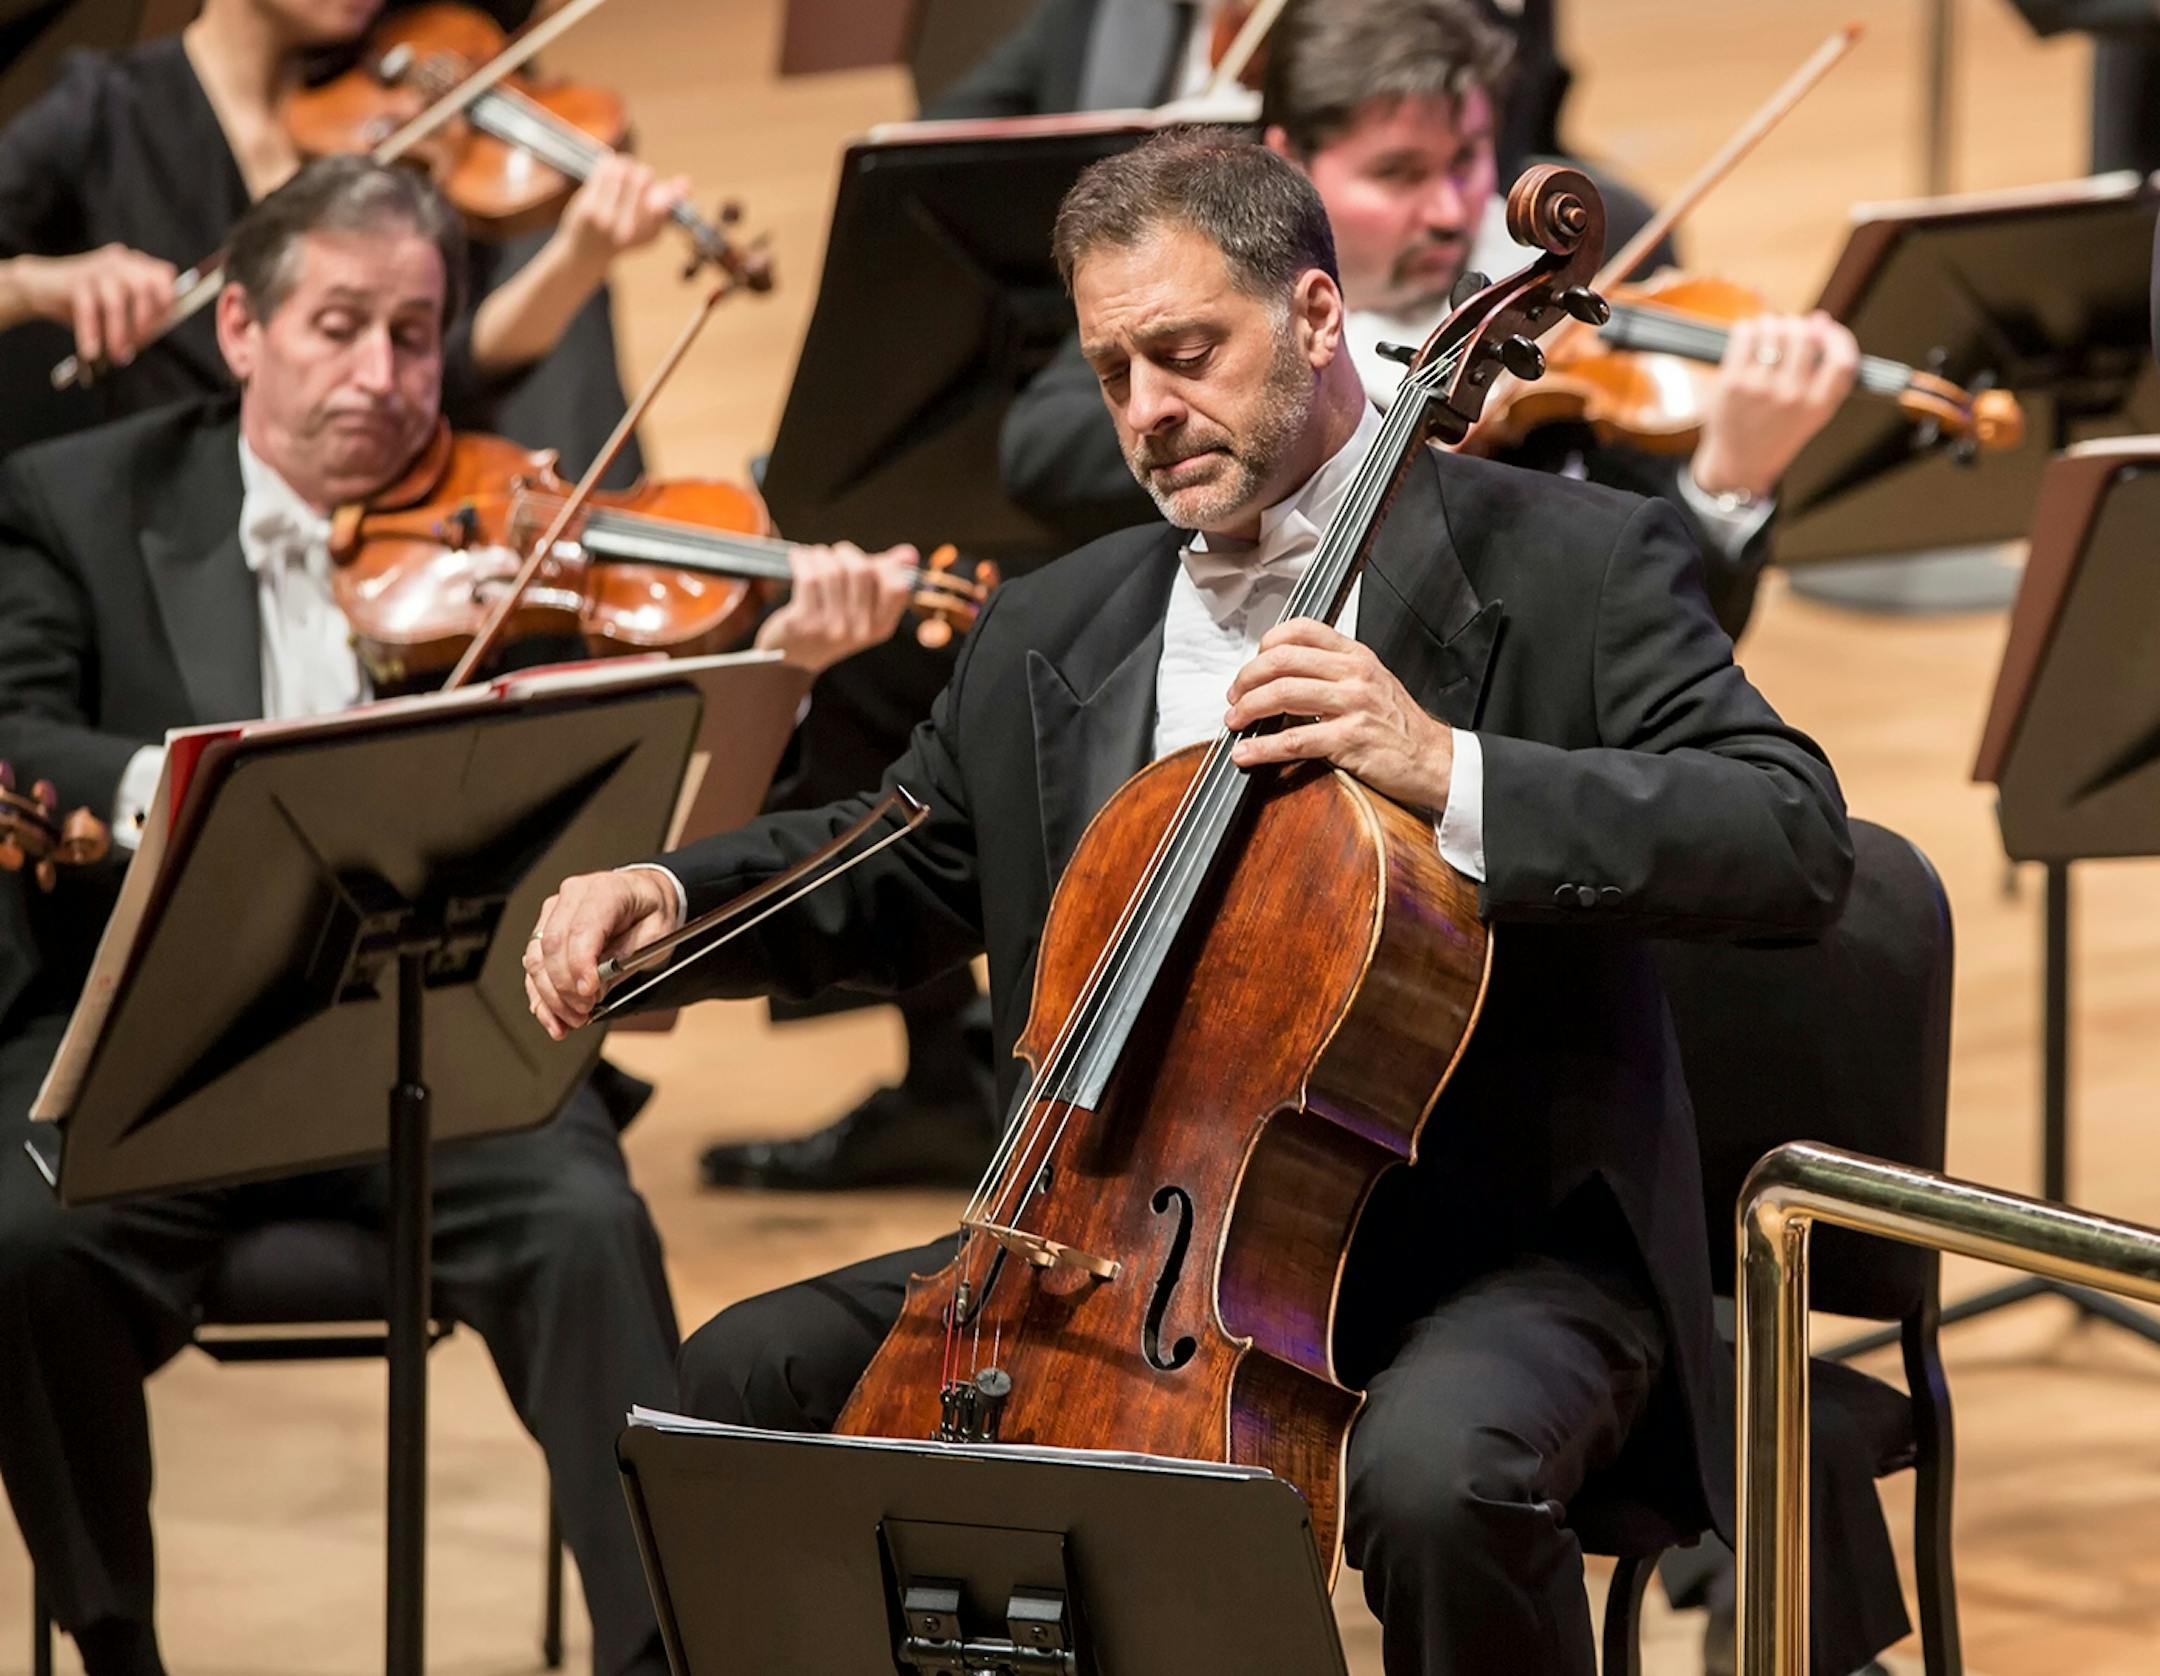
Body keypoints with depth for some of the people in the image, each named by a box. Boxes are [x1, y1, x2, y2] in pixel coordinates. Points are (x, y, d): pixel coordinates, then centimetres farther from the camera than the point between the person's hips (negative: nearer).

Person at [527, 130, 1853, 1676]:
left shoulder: (1568, 564, -6)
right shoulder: (1056, 635, 12)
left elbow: (1799, 842, -18)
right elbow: (893, 876, 25)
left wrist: (1449, 775, -28)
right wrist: (666, 904, 3)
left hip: (1498, 1248, -6)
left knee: (1437, 1467, -38)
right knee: (751, 1379, -8)